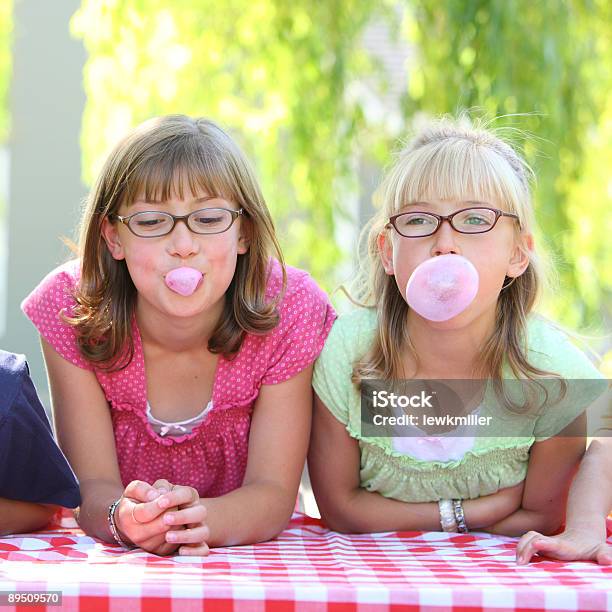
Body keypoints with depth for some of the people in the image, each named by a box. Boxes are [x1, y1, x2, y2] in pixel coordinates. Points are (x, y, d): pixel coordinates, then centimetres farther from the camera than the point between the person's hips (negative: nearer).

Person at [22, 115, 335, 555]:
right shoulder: (70, 308, -14)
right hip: (116, 559, 1)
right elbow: (92, 486, -15)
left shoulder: (290, 308, -16)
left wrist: (200, 519, -38)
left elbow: (274, 491, -17)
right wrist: (124, 519, -38)